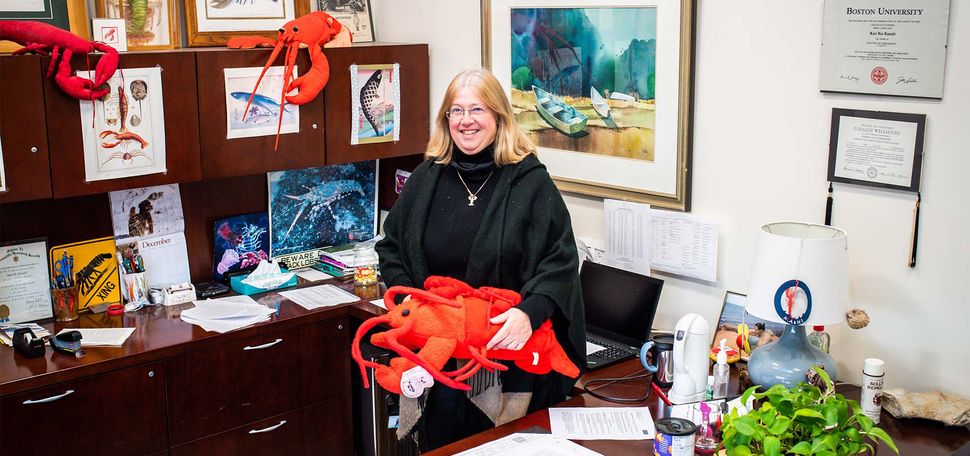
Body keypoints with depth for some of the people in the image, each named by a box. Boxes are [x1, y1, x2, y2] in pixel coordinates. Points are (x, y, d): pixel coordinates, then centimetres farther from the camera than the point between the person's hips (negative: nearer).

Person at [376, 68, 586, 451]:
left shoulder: (530, 182, -5)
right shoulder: (425, 180, 7)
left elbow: (560, 260, -8)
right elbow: (391, 249, 13)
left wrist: (530, 312, -23)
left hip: (508, 354, -3)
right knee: (440, 446, 13)